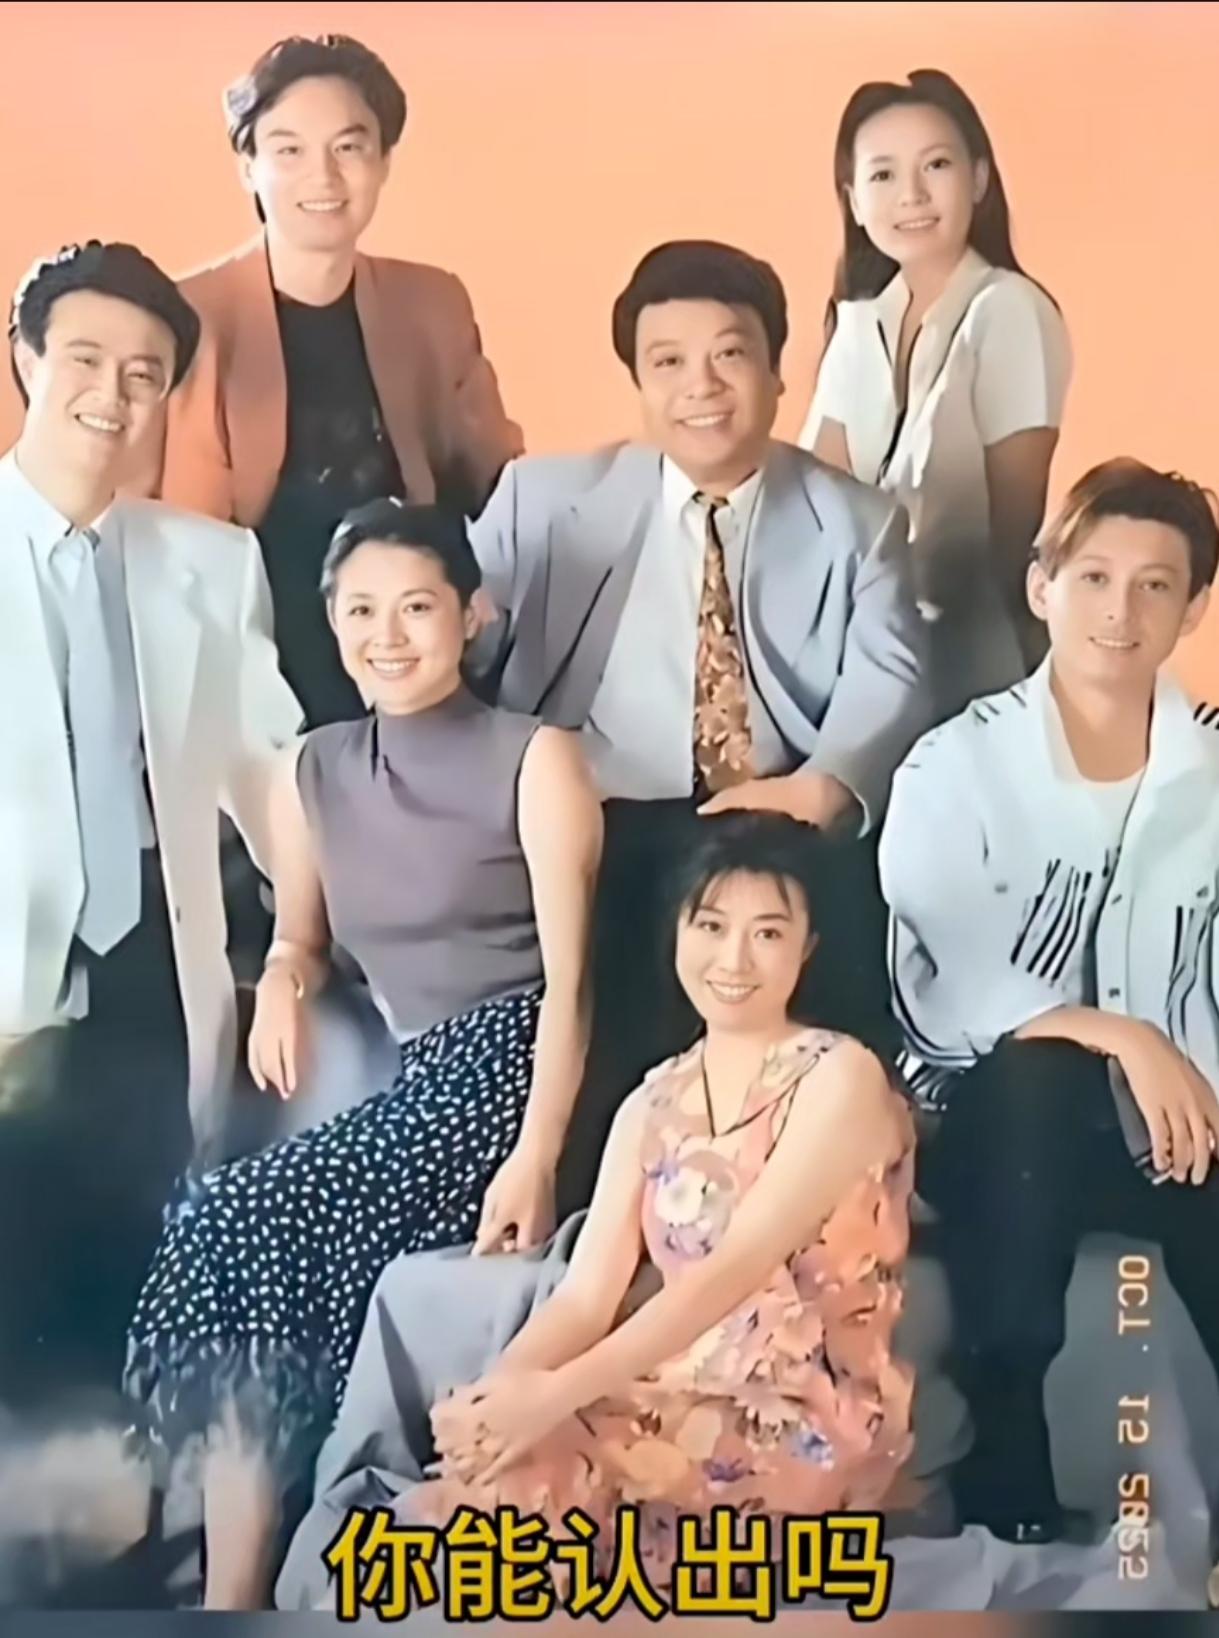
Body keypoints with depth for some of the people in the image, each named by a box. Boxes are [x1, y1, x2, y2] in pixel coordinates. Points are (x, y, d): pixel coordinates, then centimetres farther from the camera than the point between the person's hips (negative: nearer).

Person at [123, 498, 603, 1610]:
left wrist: (537, 1156, -20)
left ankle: (233, 1589, -10)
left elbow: (568, 974, -9)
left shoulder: (535, 758, -4)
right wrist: (281, 983, -3)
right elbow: (300, 936, 23)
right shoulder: (314, 771, 11)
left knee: (237, 1226, -21)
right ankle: (244, 1581, -8)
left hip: (506, 1066, -6)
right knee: (261, 1254, -20)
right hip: (403, 1081, 6)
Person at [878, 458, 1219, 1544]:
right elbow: (943, 990, -14)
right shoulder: (958, 764, -4)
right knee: (1035, 1080, -36)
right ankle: (1011, 1490, -21)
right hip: (997, 1116, -2)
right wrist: (1118, 1037, -25)